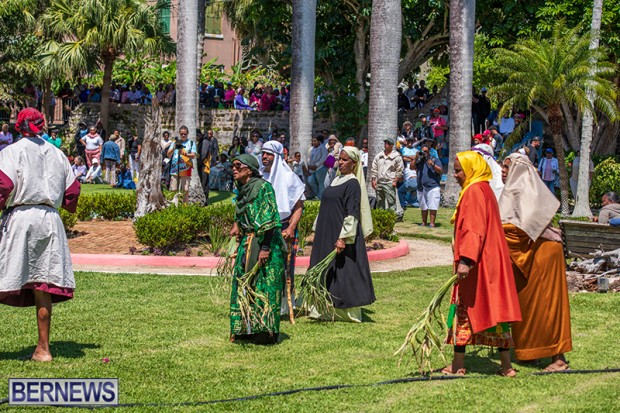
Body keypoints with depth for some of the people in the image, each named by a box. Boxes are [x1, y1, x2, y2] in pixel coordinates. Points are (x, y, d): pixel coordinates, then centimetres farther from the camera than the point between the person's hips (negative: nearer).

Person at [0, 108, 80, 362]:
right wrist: (68, 206, 33)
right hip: (49, 219, 4)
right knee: (43, 287, 7)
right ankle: (43, 348, 10)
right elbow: (72, 189, 14)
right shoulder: (56, 153, 11)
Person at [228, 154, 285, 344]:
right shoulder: (242, 189, 12)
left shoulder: (263, 187, -13)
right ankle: (246, 329, 18)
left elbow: (269, 220, -18)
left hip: (263, 243, -9)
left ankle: (265, 331, 1)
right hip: (246, 243, 9)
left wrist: (265, 248, -22)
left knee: (263, 285, -5)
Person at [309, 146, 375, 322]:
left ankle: (348, 312, 2)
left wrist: (343, 237, -24)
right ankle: (328, 311, 17)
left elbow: (352, 213, -18)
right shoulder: (336, 180, 15)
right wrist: (318, 231, 18)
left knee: (344, 273, -4)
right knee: (327, 273, 11)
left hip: (341, 235, -9)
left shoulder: (352, 184, -11)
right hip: (327, 235, 9)